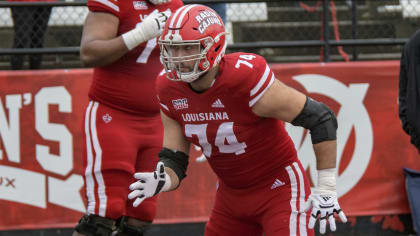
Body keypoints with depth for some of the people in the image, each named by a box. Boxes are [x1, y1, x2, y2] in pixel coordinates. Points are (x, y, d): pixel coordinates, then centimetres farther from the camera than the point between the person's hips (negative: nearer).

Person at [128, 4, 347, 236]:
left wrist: (326, 189, -20)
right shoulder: (169, 88, -9)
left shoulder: (245, 78, -29)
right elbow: (174, 160, -1)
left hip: (279, 189, -7)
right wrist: (161, 180, -26)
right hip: (231, 195, 7)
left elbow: (322, 119, -23)